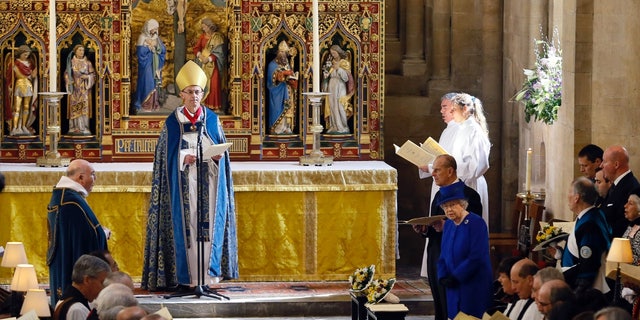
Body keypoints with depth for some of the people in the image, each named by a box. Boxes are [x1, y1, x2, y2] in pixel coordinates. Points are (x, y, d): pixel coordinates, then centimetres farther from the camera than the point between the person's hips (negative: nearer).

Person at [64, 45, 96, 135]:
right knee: (74, 107, -2)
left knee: (84, 106, -7)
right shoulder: (71, 62, 5)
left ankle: (84, 128, -6)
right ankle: (74, 128, 3)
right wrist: (69, 80, -13)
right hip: (74, 88, 0)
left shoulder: (87, 62, 6)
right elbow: (67, 74, 5)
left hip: (84, 88, 0)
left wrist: (87, 76, -14)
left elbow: (93, 74, 6)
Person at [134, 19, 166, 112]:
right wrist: (150, 47, -15)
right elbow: (140, 51, -18)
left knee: (155, 84, 7)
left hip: (155, 65, 6)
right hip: (146, 65, -6)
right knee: (146, 83, -7)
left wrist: (157, 45, -11)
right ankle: (144, 104, -3)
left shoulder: (156, 38, 10)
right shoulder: (143, 38, -9)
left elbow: (163, 50, 6)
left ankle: (154, 104, 12)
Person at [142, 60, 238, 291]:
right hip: (183, 184, -2)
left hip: (209, 183, 2)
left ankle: (210, 273, 3)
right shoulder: (172, 122, 3)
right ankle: (187, 277, -2)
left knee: (210, 224, -2)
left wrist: (218, 156, -10)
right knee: (186, 225, -5)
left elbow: (222, 149, 12)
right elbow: (166, 156, 1)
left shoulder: (212, 120, 9)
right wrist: (183, 158, -17)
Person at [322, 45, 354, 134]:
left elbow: (346, 77, -10)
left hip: (340, 88, -5)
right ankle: (333, 127, 5)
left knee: (340, 107, -10)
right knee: (332, 107, 1)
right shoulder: (331, 63, 13)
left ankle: (342, 127, -5)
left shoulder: (344, 63, -1)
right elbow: (326, 76, 18)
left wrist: (338, 69, -15)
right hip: (331, 88, 5)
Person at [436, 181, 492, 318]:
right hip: (453, 287, 7)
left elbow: (476, 257, -18)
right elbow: (443, 256, 14)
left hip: (474, 287, -7)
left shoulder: (476, 223, -12)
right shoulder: (448, 224, 10)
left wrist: (455, 278, -16)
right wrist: (443, 278, -2)